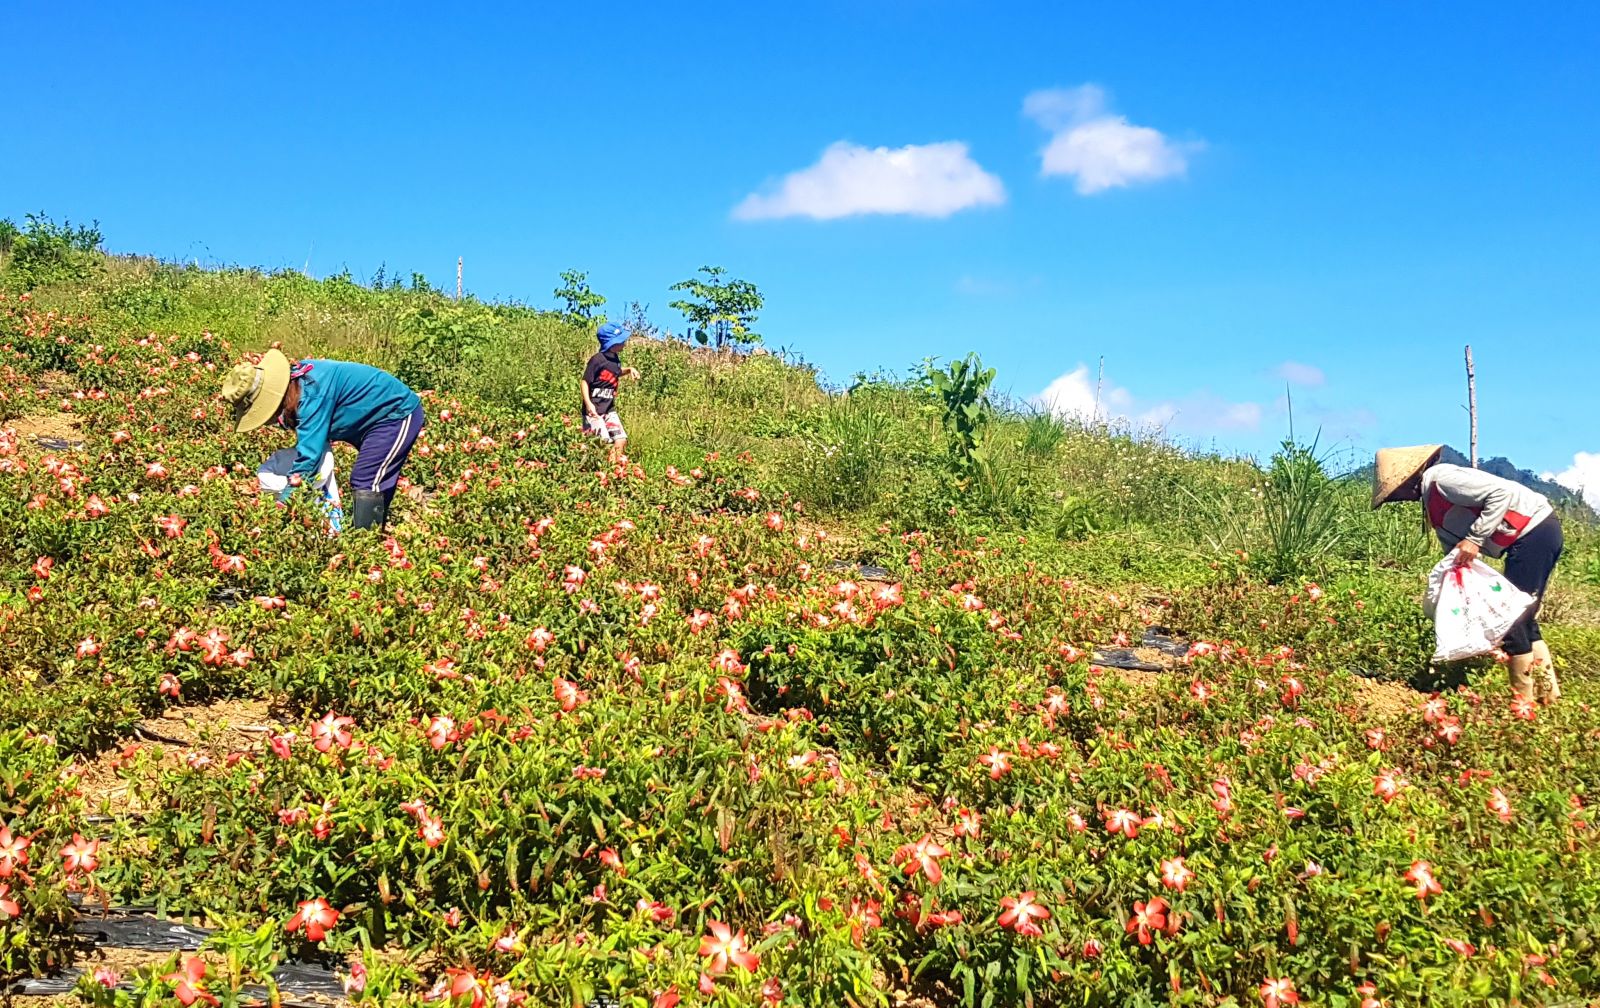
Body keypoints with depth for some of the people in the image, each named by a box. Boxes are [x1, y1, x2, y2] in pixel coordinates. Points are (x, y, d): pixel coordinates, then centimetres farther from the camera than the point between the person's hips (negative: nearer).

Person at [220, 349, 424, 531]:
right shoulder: (294, 382, -4)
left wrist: (281, 504, -30)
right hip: (380, 416, 10)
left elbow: (308, 452, -32)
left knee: (366, 486, -16)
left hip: (398, 413, -10)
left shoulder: (311, 393, -31)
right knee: (363, 482, 15)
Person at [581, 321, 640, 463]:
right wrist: (588, 403, -27)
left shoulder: (615, 359, 6)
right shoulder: (597, 360, -16)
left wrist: (629, 370, 8)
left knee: (621, 440, 2)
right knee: (604, 441, -12)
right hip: (594, 409, -8)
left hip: (609, 409, 8)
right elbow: (584, 382, -14)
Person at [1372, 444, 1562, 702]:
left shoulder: (1439, 479, -14)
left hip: (1534, 532, -10)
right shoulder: (1432, 499, 16)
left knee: (1513, 619, -7)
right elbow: (1455, 548, 17)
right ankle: (1546, 693, 20)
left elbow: (1501, 492, -23)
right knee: (1522, 618, 15)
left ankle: (1524, 699, 0)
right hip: (1540, 533, 10)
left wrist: (1474, 539, -23)